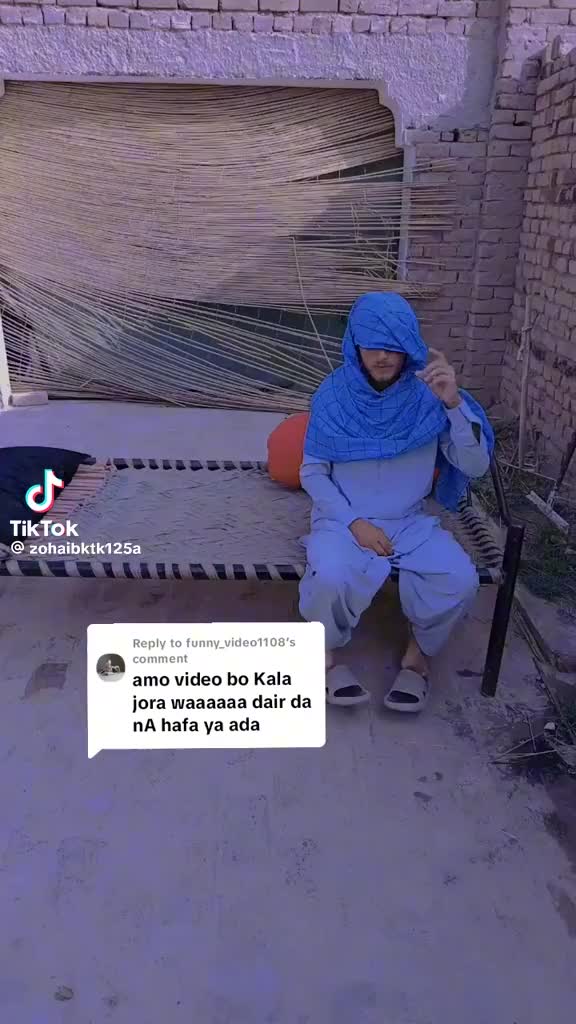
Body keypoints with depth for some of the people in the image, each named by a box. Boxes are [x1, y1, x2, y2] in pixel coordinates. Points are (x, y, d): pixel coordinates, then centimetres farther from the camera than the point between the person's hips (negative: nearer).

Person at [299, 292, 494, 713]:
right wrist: (354, 523, -15)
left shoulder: (428, 396, -8)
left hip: (410, 522, 2)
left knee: (461, 580, -25)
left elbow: (476, 465, -14)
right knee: (331, 577, -33)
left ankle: (418, 655, 5)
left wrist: (454, 402, -28)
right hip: (343, 518, -1)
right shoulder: (333, 395, -9)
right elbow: (312, 473, -2)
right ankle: (327, 653, -1)